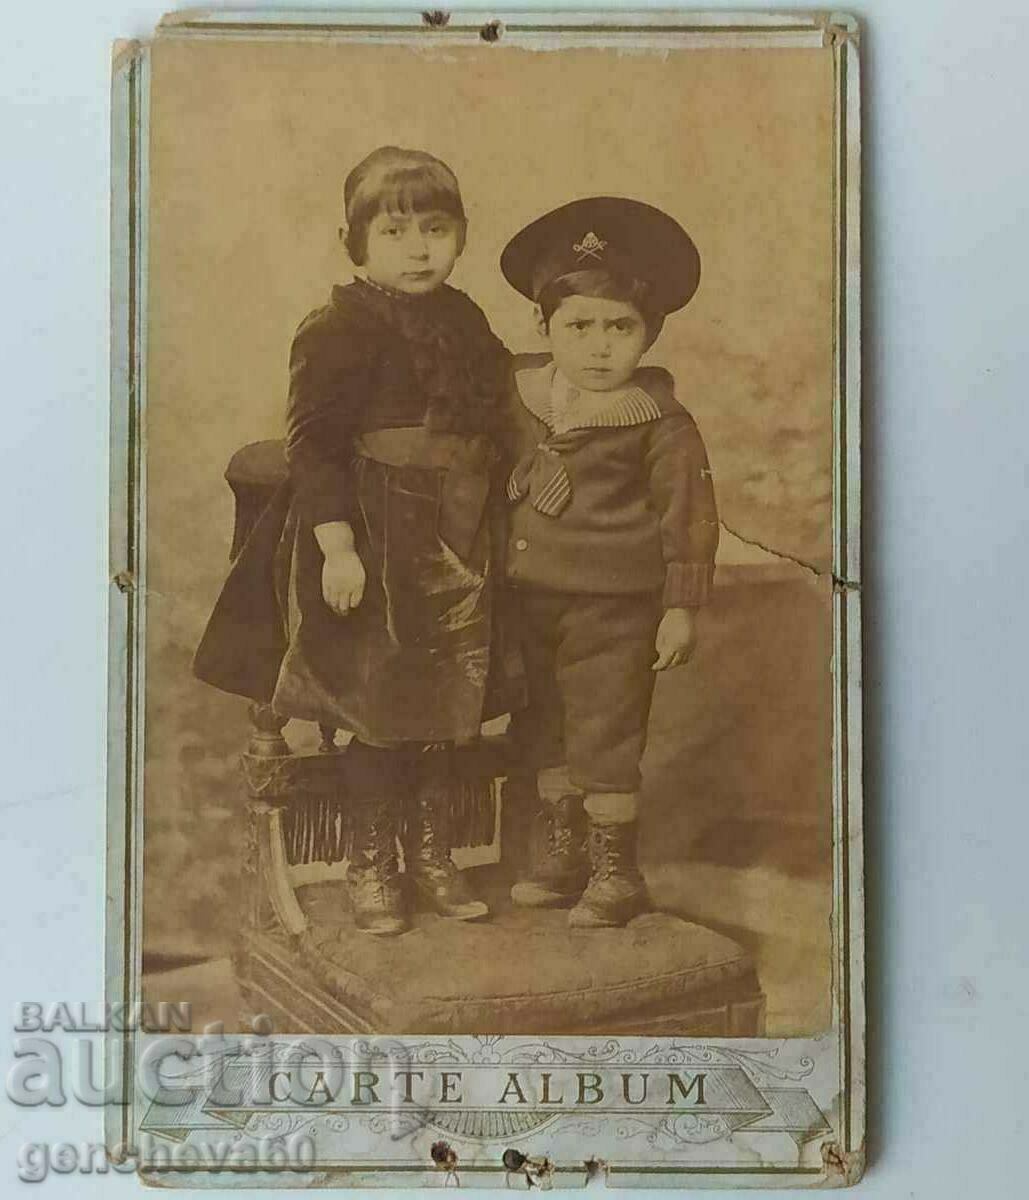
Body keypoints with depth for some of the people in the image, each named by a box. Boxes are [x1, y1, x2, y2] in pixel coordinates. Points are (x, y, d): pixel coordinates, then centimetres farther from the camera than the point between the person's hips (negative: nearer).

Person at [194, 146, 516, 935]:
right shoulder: (342, 330, -12)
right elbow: (314, 445, -15)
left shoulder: (464, 321, 10)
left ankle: (434, 856, 28)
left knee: (445, 711, 13)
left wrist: (489, 533, 17)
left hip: (455, 545, 7)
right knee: (377, 713, 3)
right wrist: (337, 546, -21)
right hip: (374, 548, -6)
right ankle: (372, 868, 19)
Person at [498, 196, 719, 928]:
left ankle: (615, 873, 18)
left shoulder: (660, 422, -12)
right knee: (545, 733, 18)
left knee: (605, 738, 1)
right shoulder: (520, 394, 1)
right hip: (529, 597, 6)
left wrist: (682, 607, -10)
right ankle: (561, 853, 36)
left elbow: (690, 516, -8)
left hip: (612, 606, -6)